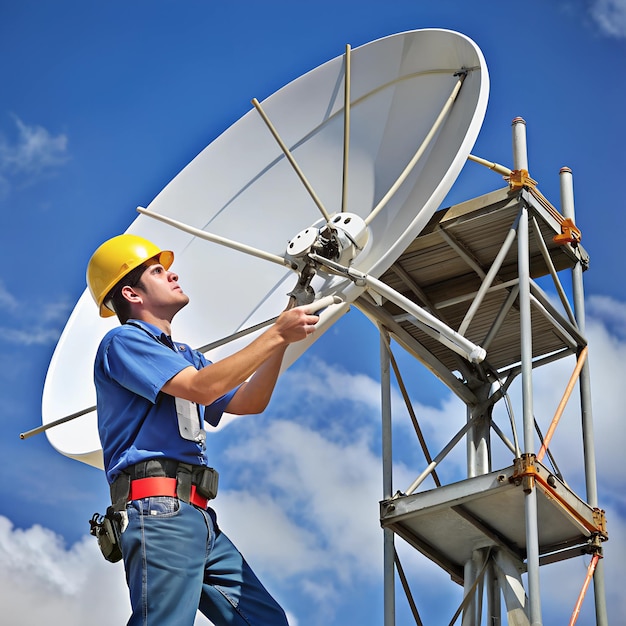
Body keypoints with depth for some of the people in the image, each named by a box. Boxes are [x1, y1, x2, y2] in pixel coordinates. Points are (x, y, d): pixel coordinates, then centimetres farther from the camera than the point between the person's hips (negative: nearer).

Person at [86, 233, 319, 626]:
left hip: (199, 518, 9)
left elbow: (248, 402, 23)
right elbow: (201, 388, -13)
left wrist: (282, 338, 11)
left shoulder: (183, 355, 28)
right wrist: (276, 336, -9)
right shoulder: (123, 341, 0)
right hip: (158, 509, -9)